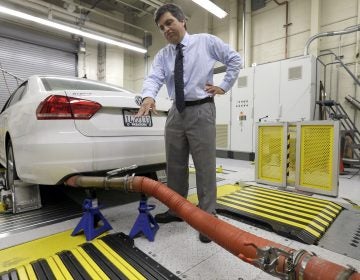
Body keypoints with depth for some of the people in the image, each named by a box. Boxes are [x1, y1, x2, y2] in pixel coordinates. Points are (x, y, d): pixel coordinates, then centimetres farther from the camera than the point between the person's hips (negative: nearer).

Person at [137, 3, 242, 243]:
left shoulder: (206, 41, 4)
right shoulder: (162, 55, 11)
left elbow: (235, 59, 10)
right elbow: (154, 78, -6)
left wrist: (224, 86, 1)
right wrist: (149, 96, -28)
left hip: (201, 110, -4)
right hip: (176, 112, 5)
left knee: (205, 166, -2)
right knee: (175, 166, 11)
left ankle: (208, 217, 11)